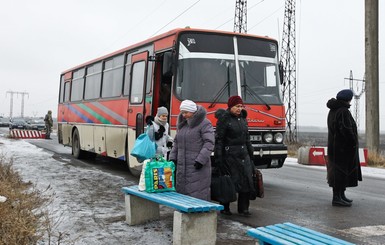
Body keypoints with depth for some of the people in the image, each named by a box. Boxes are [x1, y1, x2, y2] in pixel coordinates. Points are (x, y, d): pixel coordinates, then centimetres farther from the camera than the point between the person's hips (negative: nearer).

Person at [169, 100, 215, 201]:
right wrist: (173, 158, 12)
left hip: (197, 167, -7)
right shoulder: (182, 124, 16)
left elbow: (209, 143, -14)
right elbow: (176, 142, 22)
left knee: (198, 194, -7)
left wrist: (200, 160, -20)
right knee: (182, 191, 8)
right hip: (182, 167, 7)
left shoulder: (204, 124, -7)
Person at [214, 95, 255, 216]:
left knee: (247, 180, 1)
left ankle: (243, 208, 10)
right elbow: (218, 139, -10)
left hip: (243, 155, 6)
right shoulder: (224, 119, -7)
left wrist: (250, 154, 16)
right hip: (229, 155, -6)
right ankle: (224, 208, 14)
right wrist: (218, 158, -15)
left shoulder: (242, 119, 14)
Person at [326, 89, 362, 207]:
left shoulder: (333, 111, 12)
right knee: (341, 171, -6)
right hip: (343, 147, -10)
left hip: (334, 146, 10)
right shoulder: (343, 111, -18)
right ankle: (337, 197, -5)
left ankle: (341, 195, 25)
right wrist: (354, 143, -13)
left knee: (338, 171, 15)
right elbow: (346, 130, -26)